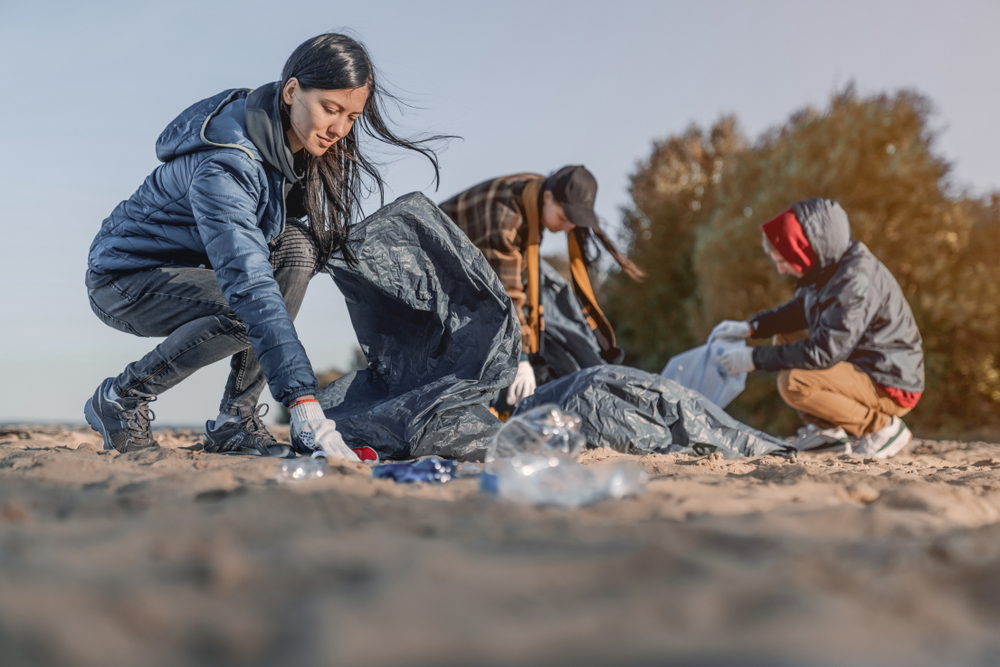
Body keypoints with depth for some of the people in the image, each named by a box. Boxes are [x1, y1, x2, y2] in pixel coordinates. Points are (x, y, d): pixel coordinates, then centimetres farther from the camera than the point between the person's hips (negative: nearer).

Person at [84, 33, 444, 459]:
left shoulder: (294, 142, -6)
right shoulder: (223, 165, -33)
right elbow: (249, 284, -43)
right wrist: (303, 403, -49)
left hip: (193, 268, 8)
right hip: (122, 279, -8)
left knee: (297, 248, -16)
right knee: (245, 312, -32)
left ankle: (235, 422, -10)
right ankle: (121, 397, -7)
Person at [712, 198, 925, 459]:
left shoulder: (856, 281, -28)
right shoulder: (831, 267, 2)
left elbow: (824, 352, -30)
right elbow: (799, 310, 20)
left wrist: (755, 359, -23)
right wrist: (750, 327, 5)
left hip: (891, 387, -10)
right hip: (861, 366, 10)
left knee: (793, 382, -27)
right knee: (784, 339, 16)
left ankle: (883, 427, -11)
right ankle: (829, 428, 10)